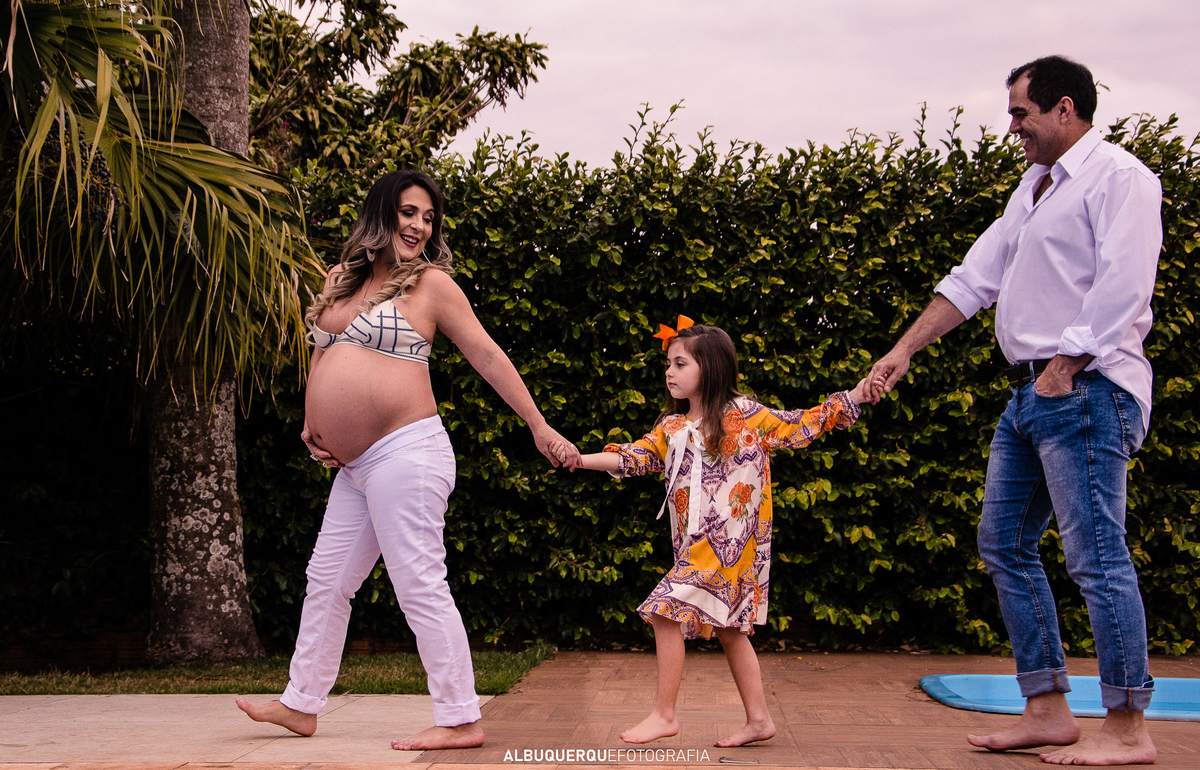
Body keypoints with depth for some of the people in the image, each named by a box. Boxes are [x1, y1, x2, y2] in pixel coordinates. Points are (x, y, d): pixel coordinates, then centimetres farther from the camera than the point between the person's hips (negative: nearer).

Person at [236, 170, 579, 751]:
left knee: (420, 588, -8)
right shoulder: (341, 280, 16)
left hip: (405, 453, -7)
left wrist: (538, 426, -2)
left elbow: (488, 356, -1)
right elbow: (322, 355, 28)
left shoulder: (431, 283, -2)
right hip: (354, 465, 7)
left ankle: (460, 721, -2)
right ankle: (301, 704, 28)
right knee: (326, 582, 15)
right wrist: (312, 426, 16)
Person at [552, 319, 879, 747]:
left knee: (666, 612, -13)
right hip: (694, 547, 7)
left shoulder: (745, 415, -3)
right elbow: (634, 458, 4)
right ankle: (758, 719, 21)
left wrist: (853, 398, -5)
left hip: (730, 546, -7)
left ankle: (664, 714, -4)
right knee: (728, 628, 12)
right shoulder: (671, 428, 12)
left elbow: (801, 427, 2)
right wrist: (581, 460, -9)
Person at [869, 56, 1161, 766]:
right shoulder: (1036, 186, 21)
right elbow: (975, 279, 21)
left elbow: (1122, 287, -17)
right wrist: (904, 350, 18)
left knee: (1096, 555, -9)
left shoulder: (1117, 176, -7)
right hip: (1031, 393, 10)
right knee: (1005, 545, 10)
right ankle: (1049, 712, 15)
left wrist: (1064, 366, -18)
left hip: (1085, 391, -10)